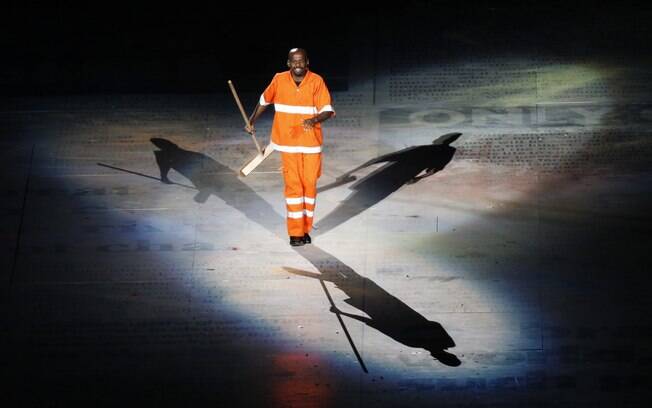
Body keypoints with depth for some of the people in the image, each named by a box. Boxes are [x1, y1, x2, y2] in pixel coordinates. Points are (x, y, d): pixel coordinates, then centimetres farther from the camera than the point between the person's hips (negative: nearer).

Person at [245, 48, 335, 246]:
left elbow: (328, 110, -13)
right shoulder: (279, 80, -2)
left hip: (311, 142, 0)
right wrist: (252, 121, 21)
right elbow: (264, 101, 15)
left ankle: (305, 229, 20)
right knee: (293, 185, -3)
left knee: (310, 185, 6)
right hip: (288, 142, 0)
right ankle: (295, 232, 1)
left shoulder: (317, 81, -8)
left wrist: (314, 120, -33)